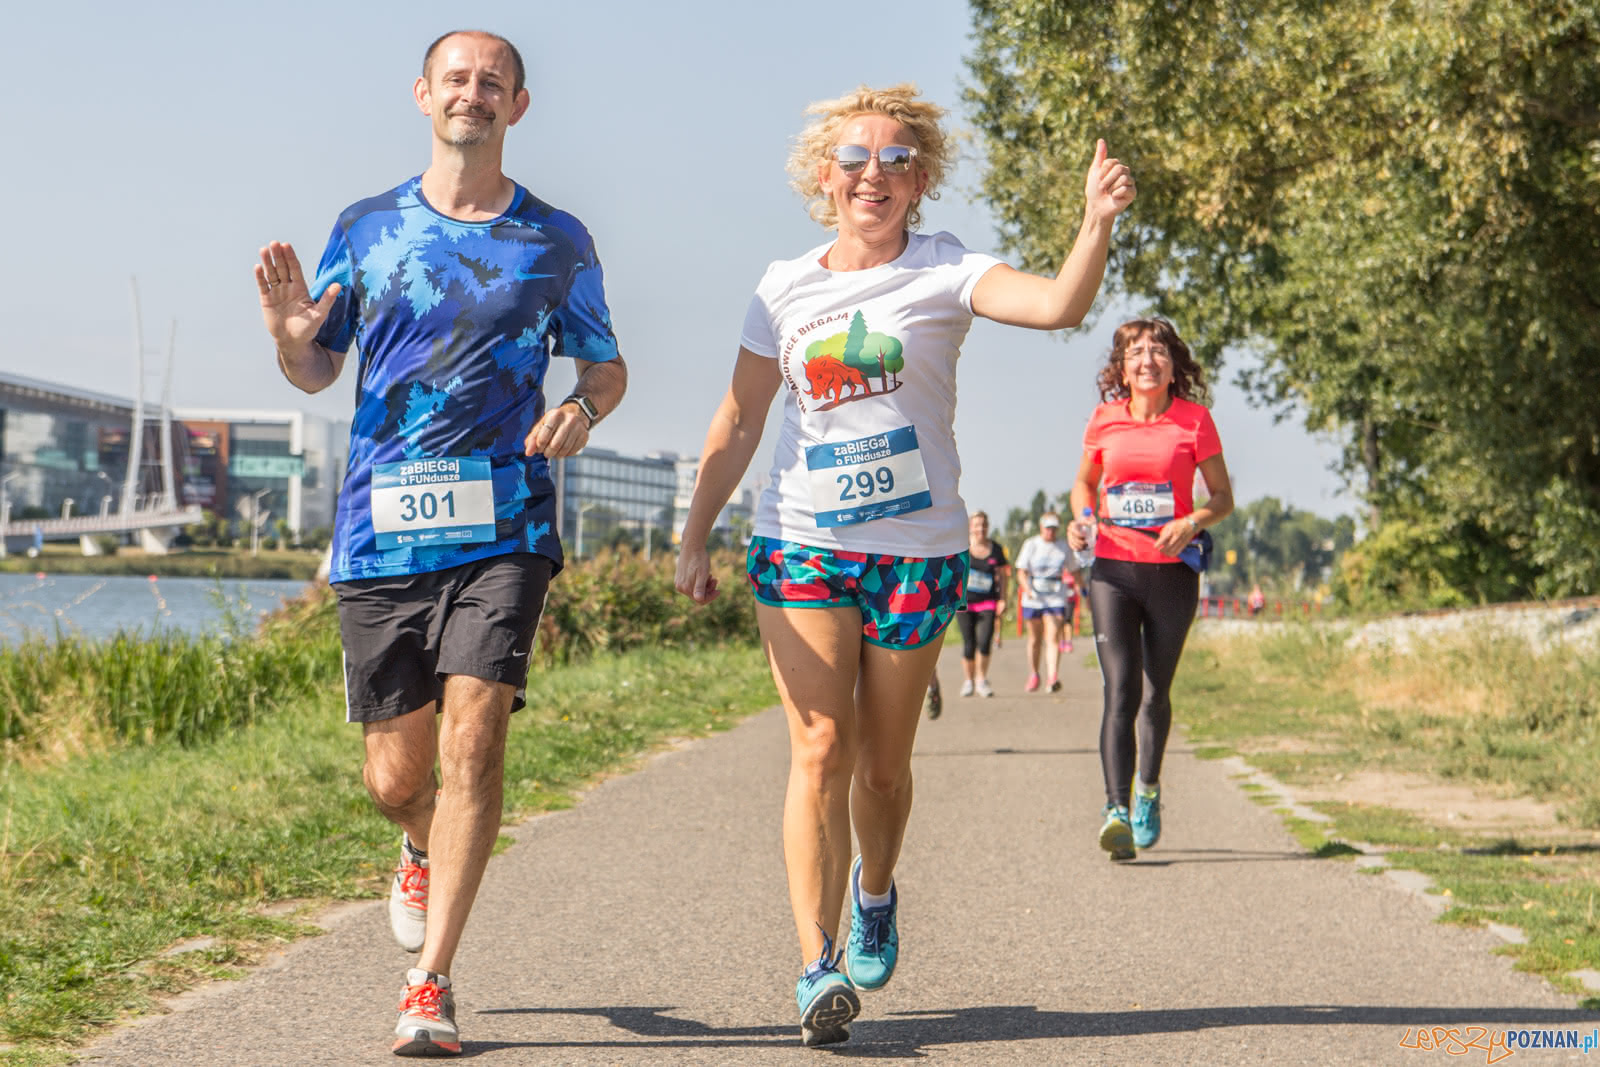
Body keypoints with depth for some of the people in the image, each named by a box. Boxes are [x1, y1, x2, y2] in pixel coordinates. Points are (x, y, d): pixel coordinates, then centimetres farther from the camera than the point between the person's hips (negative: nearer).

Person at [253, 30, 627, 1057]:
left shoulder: (558, 241, 8)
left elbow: (608, 367, 16)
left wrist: (581, 410, -7)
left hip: (503, 528, -1)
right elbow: (319, 373, 15)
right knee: (395, 776, 6)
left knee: (472, 737, -16)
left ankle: (432, 983, -9)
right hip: (382, 529, 2)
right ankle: (426, 850, 44)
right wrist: (290, 338, -9)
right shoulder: (367, 229, 10)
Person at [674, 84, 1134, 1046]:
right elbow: (740, 422, 13)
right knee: (821, 749, -13)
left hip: (917, 551, -1)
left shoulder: (943, 272, -3)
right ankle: (819, 967, -13)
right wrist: (695, 538, 10)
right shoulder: (787, 289, 6)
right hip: (803, 543, 1)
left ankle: (875, 890, 40)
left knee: (883, 763, 9)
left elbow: (1059, 306, -21)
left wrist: (1097, 224, -38)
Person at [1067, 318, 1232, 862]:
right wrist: (1081, 518, -2)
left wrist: (1192, 524, -15)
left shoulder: (1194, 420, 0)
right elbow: (1085, 482, 19)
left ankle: (1148, 790, 36)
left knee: (1155, 693, 11)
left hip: (1172, 571, 0)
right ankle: (1116, 809, -21)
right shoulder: (1105, 420, 4)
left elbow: (1223, 497, 5)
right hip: (1113, 570, 0)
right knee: (1121, 691, -13)